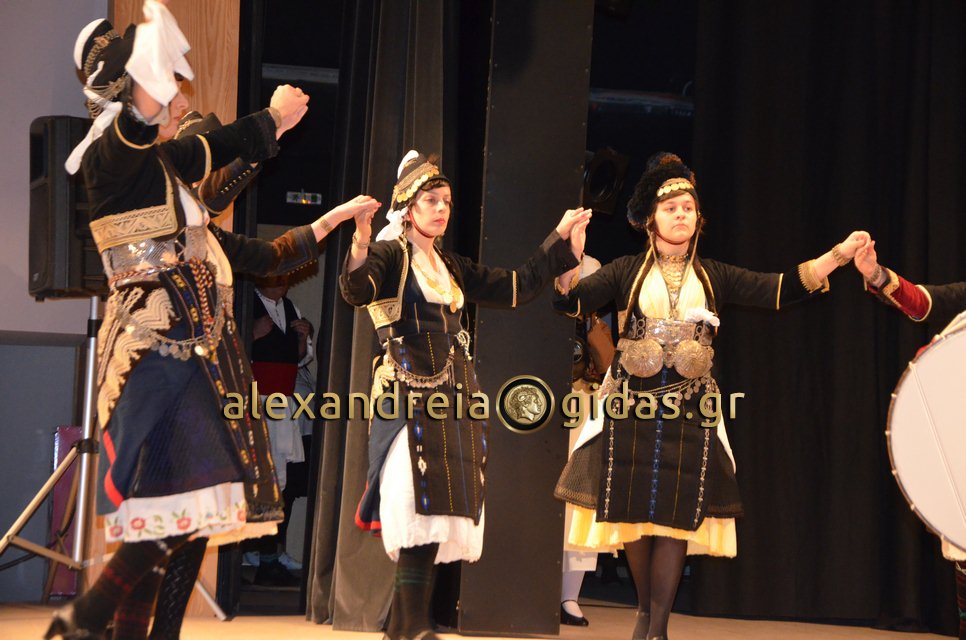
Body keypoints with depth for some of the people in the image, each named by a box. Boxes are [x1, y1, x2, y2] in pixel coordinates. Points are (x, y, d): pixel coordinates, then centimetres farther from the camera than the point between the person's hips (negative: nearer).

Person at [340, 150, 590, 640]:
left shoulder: (451, 268, 20)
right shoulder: (390, 255, -2)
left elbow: (515, 289, 23)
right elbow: (357, 291, -23)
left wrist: (559, 238, 22)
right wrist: (359, 250, -43)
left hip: (455, 398, 8)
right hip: (412, 395, -7)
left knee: (438, 514, 4)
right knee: (421, 506, -15)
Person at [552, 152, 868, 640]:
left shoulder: (714, 277, 8)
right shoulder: (627, 271, 5)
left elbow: (780, 289, -1)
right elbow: (570, 301, -6)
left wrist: (836, 256, -14)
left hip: (688, 409, 1)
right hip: (632, 405, -1)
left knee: (676, 516, -5)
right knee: (635, 510, 2)